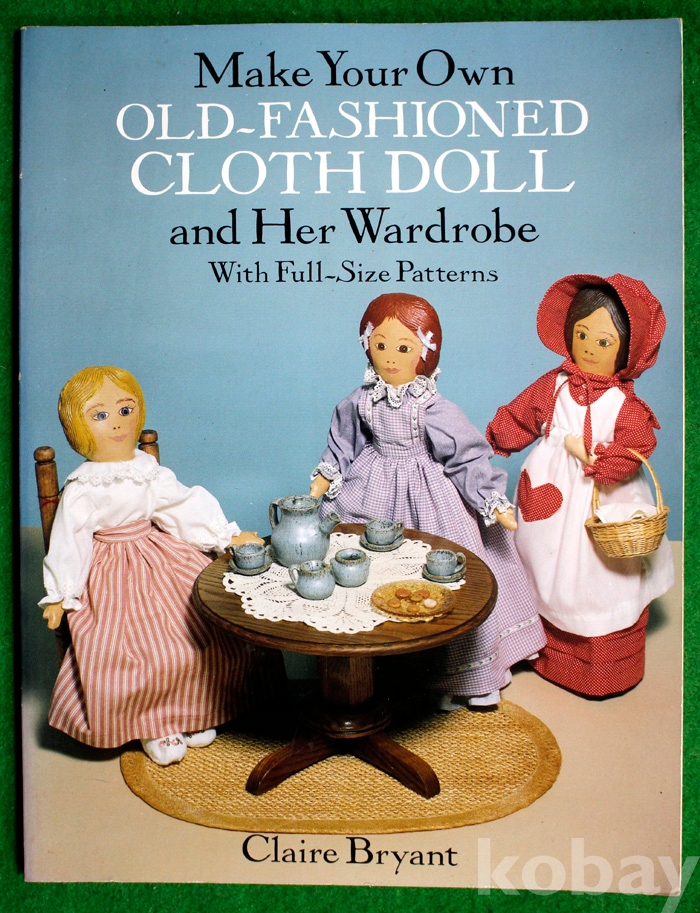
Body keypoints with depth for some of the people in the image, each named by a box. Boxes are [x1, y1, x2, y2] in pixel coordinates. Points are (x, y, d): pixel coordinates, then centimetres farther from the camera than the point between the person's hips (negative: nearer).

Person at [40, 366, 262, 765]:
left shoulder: (150, 470, 1)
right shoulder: (82, 489, -11)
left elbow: (188, 507, 4)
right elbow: (69, 541, -8)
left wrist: (228, 536, 0)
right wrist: (60, 594, -8)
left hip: (167, 561, 5)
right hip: (118, 578, -4)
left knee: (208, 638, 1)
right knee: (139, 653, -12)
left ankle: (190, 714, 23)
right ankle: (152, 727, 16)